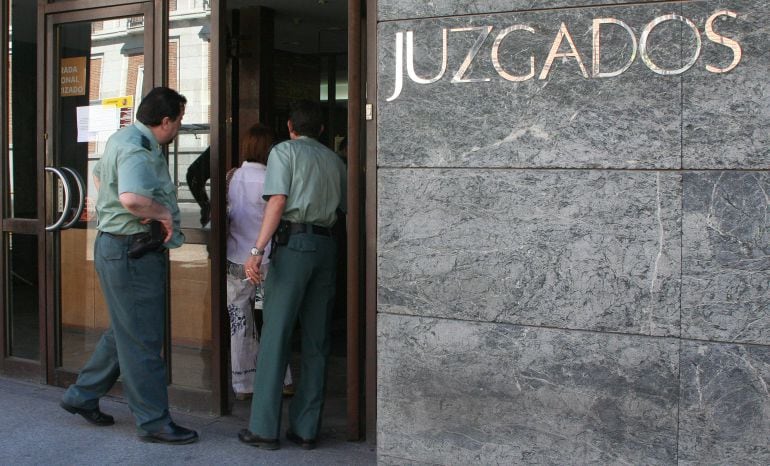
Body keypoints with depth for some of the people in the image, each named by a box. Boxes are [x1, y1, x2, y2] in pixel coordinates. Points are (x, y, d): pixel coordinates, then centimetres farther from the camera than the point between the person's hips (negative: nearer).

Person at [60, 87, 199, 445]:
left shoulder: (124, 139, 13)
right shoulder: (137, 150, -20)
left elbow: (99, 174, 31)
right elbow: (132, 198, -39)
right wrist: (164, 213, -21)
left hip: (122, 249, 11)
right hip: (131, 251, -11)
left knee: (124, 332, 21)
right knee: (142, 339, -2)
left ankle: (82, 396, 33)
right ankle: (153, 421, 8)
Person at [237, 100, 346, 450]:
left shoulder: (284, 151, 4)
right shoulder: (333, 160, 20)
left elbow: (278, 201, -8)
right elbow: (345, 207, 16)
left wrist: (257, 251, -13)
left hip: (294, 242, -5)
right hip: (326, 245, 5)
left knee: (275, 335, -2)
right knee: (316, 341, 6)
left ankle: (264, 428, 0)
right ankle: (306, 429, 10)